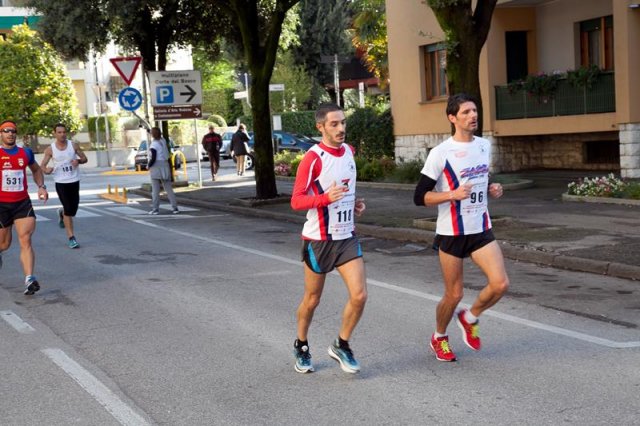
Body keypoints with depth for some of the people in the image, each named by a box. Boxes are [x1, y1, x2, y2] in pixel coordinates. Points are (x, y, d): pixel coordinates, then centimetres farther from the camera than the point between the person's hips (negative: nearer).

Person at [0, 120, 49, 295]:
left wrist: (41, 186, 8)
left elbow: (36, 170, 24)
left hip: (22, 202, 1)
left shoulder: (26, 153, 5)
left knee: (25, 240, -13)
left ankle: (29, 280, -20)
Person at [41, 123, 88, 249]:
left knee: (73, 208, 9)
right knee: (68, 210, -8)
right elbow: (42, 166, 0)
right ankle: (71, 237, 0)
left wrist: (78, 161, -16)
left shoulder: (73, 145, -2)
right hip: (61, 182, -2)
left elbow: (84, 158, 7)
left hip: (74, 181, 2)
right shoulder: (50, 149, -5)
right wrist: (46, 170, -24)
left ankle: (61, 213, 45)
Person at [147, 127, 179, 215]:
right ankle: (175, 207, 3)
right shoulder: (163, 141, 3)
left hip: (156, 167, -5)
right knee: (168, 188, 7)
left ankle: (155, 208, 3)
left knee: (155, 189, 1)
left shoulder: (153, 145, -14)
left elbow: (153, 158, -18)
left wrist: (148, 166, 0)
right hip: (165, 165, 6)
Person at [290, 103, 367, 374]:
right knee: (312, 299, 10)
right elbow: (296, 201, -17)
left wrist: (355, 202, 5)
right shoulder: (313, 158, -15)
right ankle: (301, 346, 35)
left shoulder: (348, 151, 7)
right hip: (319, 239, -5)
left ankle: (341, 346, 15)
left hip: (347, 237, 5)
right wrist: (326, 198, -32)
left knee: (359, 295, -7)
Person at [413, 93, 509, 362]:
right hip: (451, 234, -5)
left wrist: (492, 190, 1)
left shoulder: (485, 146, 6)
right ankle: (439, 338, 33)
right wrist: (452, 194, -25)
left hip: (481, 230, 5)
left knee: (500, 284, -10)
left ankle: (470, 318, 20)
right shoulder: (441, 153, -12)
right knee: (454, 294, 5)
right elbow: (420, 197, -12)